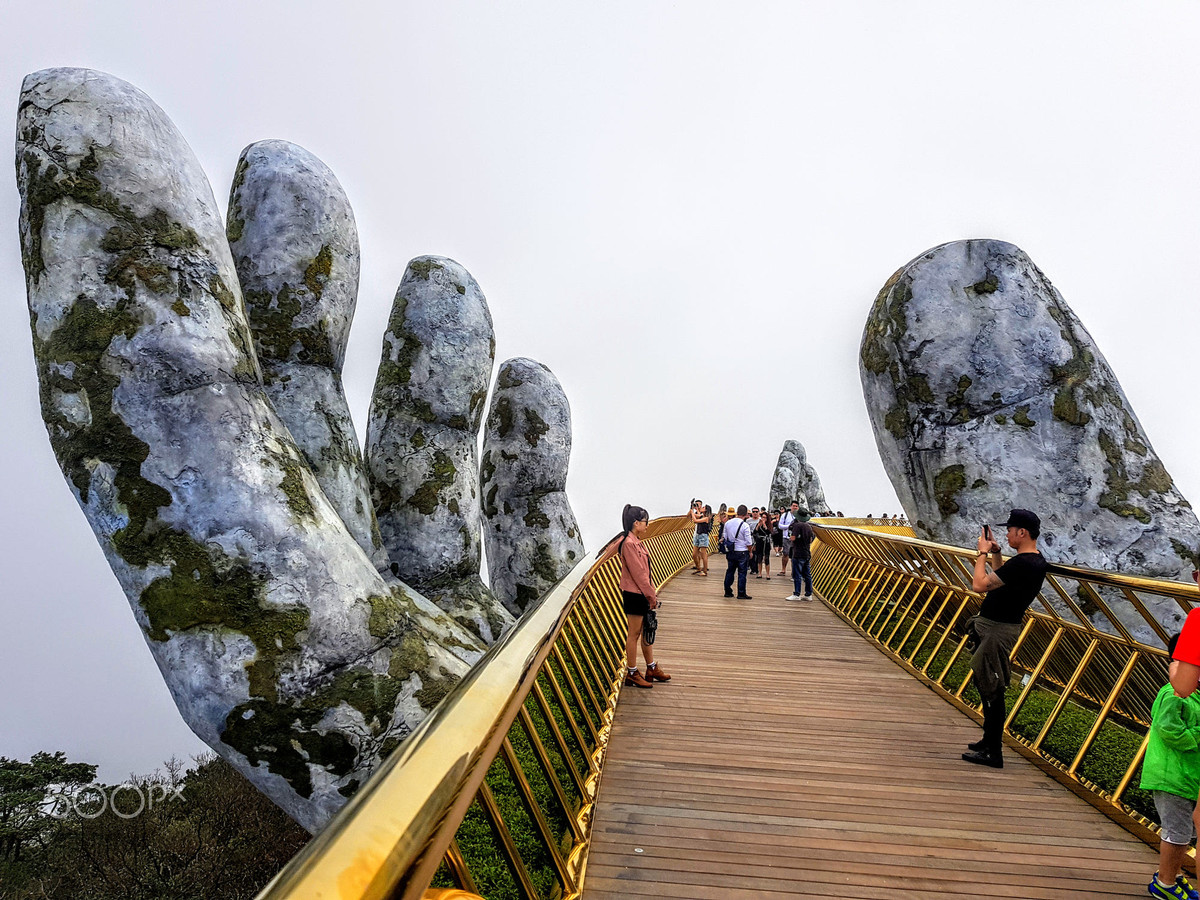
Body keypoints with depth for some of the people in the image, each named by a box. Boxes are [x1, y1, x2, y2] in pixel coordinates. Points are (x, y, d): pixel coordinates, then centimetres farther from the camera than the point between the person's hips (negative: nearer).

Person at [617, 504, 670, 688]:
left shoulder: (637, 542, 11)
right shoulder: (628, 544, -20)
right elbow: (638, 573, -20)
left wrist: (652, 593, 10)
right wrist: (651, 595, -14)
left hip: (642, 595, 10)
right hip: (634, 595, -10)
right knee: (634, 634, 1)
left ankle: (652, 669, 30)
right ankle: (631, 674, 12)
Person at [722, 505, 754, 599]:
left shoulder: (727, 523, 1)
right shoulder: (745, 526, -15)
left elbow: (725, 537, 9)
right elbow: (749, 542, -12)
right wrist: (750, 552, 3)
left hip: (730, 552, 5)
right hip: (742, 552, -5)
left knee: (730, 571, 14)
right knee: (742, 573, 3)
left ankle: (728, 591, 20)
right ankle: (741, 593, 6)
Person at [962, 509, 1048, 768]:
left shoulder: (1022, 564, -24)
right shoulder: (1036, 560, 9)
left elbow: (979, 585, -26)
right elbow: (1000, 580, 24)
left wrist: (982, 553, -14)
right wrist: (995, 553, 16)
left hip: (996, 631, -11)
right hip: (995, 627, 11)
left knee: (991, 689, -4)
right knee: (985, 685, 20)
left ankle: (993, 753, 4)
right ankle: (990, 739, 33)